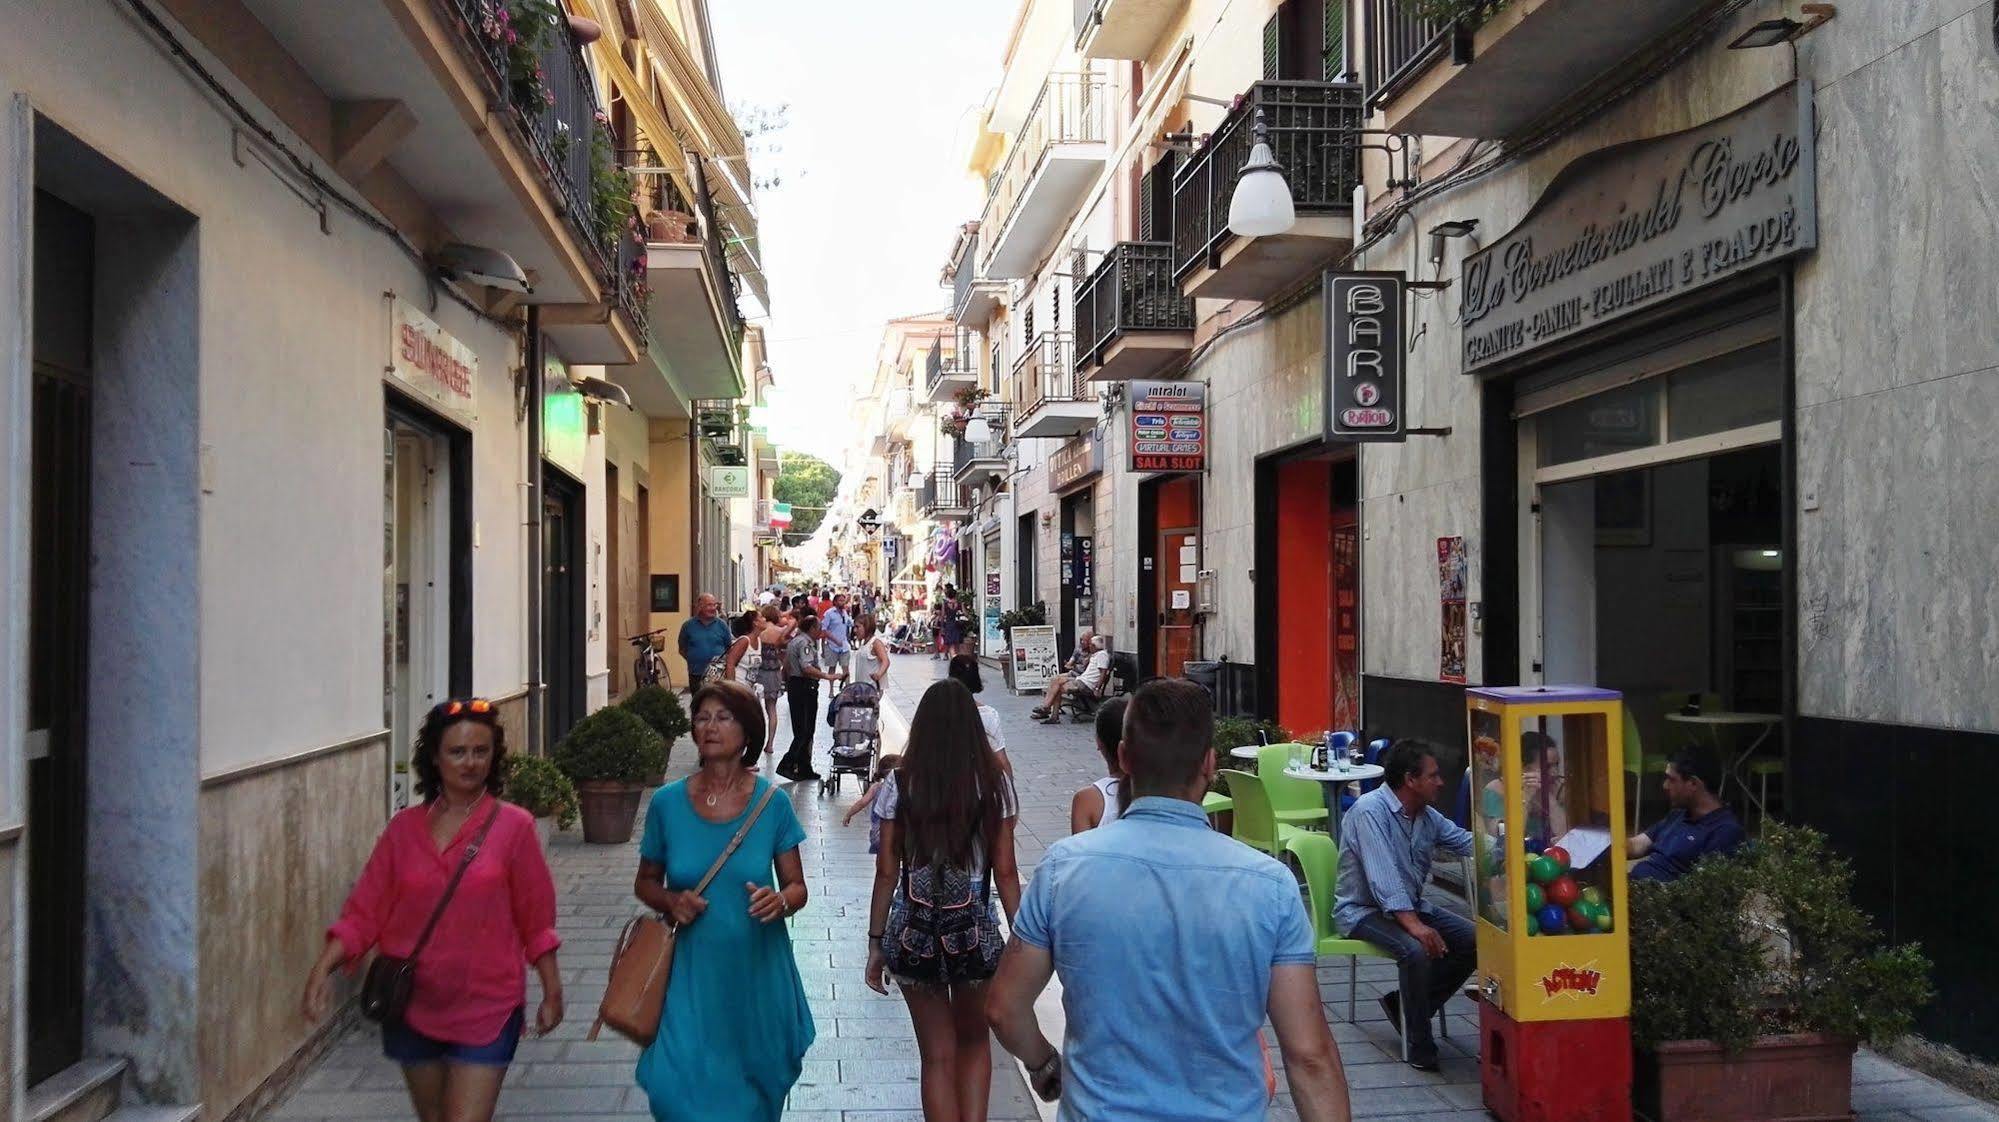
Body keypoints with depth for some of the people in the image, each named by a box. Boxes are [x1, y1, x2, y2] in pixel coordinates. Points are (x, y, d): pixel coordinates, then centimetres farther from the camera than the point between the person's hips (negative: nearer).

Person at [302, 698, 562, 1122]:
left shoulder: (513, 826, -8)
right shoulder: (404, 828, 0)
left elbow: (536, 920, -4)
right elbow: (364, 911, -1)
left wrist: (552, 992, 0)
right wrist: (322, 970, -14)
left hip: (486, 1010, -4)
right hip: (414, 1007, 4)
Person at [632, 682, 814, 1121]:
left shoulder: (771, 803, -6)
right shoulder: (667, 803, -4)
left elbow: (797, 886, 0)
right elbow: (645, 883, 9)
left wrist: (780, 900, -22)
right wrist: (672, 901, -12)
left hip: (756, 970, 0)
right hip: (692, 972, 0)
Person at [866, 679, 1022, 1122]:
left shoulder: (900, 784, -5)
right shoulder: (994, 782, -6)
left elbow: (887, 872, -3)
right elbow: (1005, 871, -5)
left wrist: (876, 943, 6)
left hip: (914, 931, 0)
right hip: (975, 929, 0)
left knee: (938, 1055, 13)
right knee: (974, 1041, 24)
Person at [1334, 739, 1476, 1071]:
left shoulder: (1427, 815, 4)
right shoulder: (1369, 811, -22)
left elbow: (1467, 842, 13)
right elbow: (1384, 879, -31)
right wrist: (1414, 925, -41)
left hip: (1410, 905, 9)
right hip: (1363, 910, -8)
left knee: (1474, 941, -7)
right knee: (1417, 950, -33)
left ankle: (1403, 1005, 7)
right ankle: (1420, 1047, -17)